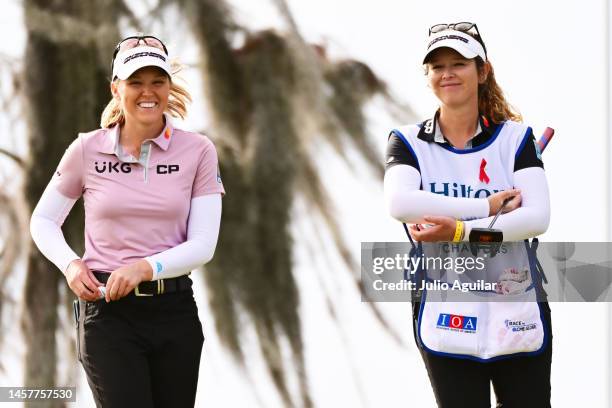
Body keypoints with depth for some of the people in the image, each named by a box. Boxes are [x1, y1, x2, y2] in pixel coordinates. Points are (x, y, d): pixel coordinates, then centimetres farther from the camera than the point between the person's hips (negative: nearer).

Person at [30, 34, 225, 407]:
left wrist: (146, 268, -21)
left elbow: (203, 245, -5)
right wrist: (70, 264, -7)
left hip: (175, 310, 2)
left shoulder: (198, 151, 0)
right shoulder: (87, 149, 0)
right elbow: (43, 221, 12)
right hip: (108, 311, -2)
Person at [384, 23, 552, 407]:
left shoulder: (515, 137, 3)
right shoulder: (409, 142, 3)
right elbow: (399, 203, -18)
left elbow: (538, 217, -12)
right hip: (446, 321, 0)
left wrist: (459, 231, -23)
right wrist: (488, 207, -20)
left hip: (517, 318, 0)